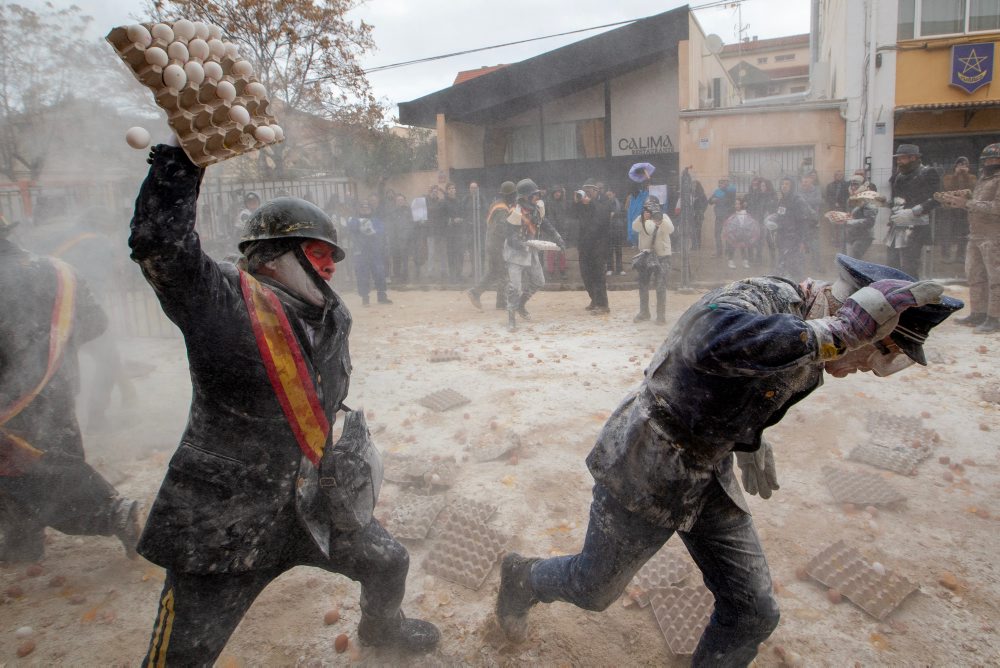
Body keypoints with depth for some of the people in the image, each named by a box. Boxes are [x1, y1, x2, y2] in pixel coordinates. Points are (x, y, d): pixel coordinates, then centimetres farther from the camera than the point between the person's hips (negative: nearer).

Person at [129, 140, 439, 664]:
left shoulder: (333, 318, 4)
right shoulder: (223, 301, -17)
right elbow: (158, 244, -33)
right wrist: (184, 154, -35)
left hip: (306, 503, 7)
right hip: (220, 521, -6)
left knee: (388, 562, 20)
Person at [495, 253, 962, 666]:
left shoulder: (812, 353, 0)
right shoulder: (767, 299, -28)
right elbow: (713, 342, -53)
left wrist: (751, 444, 14)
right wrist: (838, 331, -49)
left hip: (709, 477, 8)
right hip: (643, 472, -7)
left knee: (753, 614, 7)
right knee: (593, 589, 14)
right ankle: (521, 578, 46)